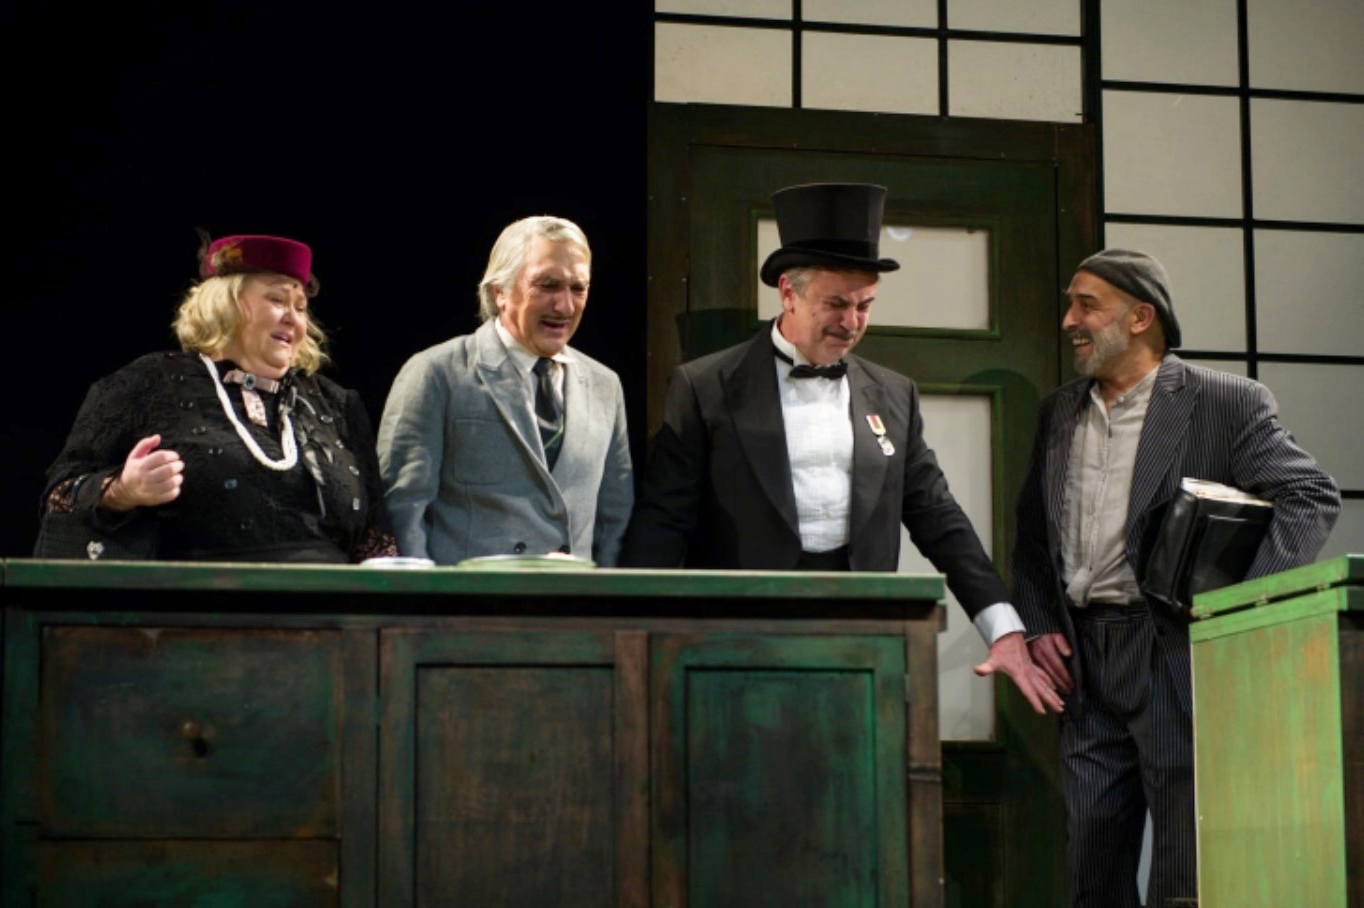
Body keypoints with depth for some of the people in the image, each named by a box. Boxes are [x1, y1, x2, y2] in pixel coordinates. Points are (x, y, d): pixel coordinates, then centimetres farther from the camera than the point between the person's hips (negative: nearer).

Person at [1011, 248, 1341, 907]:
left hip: (1180, 655, -6)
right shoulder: (1059, 413, 16)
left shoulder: (1228, 404, -3)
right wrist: (1037, 623, 7)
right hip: (1084, 662, 6)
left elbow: (1311, 497, -9)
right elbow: (1033, 530, 21)